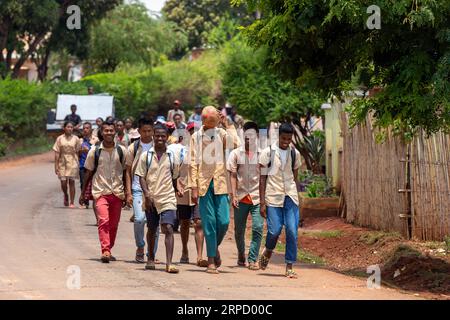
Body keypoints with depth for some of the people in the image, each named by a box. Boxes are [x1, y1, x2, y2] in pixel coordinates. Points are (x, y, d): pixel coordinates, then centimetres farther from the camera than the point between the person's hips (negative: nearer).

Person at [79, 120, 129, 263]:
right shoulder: (94, 151, 1)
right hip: (100, 192, -2)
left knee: (114, 224, 7)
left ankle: (108, 250, 22)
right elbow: (89, 173, 9)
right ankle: (105, 251, -24)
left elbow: (125, 173, 12)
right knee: (103, 220, -19)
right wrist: (83, 193, 10)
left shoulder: (122, 151, 5)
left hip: (117, 192, 3)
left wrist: (126, 193, 10)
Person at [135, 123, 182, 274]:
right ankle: (151, 259, 33)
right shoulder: (146, 156, 2)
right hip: (151, 199, 1)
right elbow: (142, 177, -1)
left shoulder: (172, 156, 4)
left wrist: (176, 189, 9)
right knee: (152, 230, 14)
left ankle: (169, 263, -20)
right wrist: (147, 195, -12)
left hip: (167, 199, -1)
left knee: (168, 229, -14)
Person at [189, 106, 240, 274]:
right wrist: (194, 187, -3)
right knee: (209, 222, -2)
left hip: (220, 183, 1)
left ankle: (215, 247, 23)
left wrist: (227, 125, -6)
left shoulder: (221, 134, 7)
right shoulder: (196, 137, 5)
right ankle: (211, 260, 3)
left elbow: (234, 144, -14)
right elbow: (193, 163, 3)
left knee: (223, 221, -5)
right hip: (204, 184, -1)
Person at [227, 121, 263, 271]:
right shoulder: (236, 154, 4)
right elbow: (233, 176, 2)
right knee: (239, 230, 10)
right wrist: (233, 195, -6)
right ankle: (241, 255, 32)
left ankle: (253, 260, -7)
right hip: (241, 197, 1)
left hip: (257, 198, -1)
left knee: (258, 228, -11)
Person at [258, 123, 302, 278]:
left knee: (292, 231, -7)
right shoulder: (268, 153, -1)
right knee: (274, 230, -9)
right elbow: (262, 179, 0)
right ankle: (268, 251, 24)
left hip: (290, 197, 3)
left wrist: (295, 197, 13)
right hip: (273, 197, -3)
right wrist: (262, 203, -5)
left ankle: (290, 267, -1)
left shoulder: (295, 153, 9)